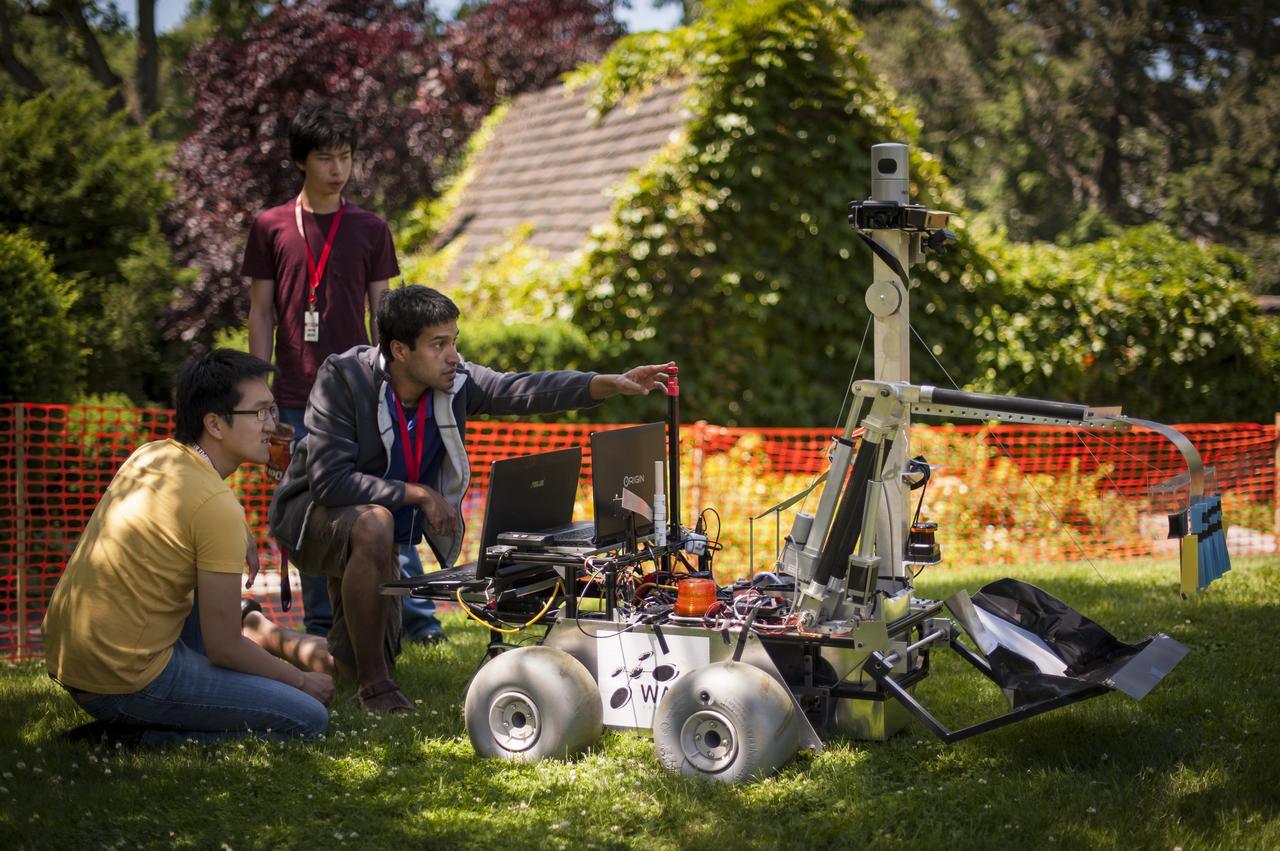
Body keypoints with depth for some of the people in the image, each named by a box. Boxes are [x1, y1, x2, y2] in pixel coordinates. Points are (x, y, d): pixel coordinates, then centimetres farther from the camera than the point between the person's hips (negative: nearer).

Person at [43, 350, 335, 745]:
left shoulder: (148, 455, 5)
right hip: (125, 682, -9)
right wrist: (300, 680, 2)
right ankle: (150, 735, -10)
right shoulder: (219, 507, -19)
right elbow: (224, 649, -14)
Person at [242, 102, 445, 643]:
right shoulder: (271, 227, 5)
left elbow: (382, 313, 10)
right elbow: (261, 313, 7)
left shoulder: (370, 229, 7)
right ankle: (320, 626, 13)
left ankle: (418, 618, 2)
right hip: (296, 398, 0)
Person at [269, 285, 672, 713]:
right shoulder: (342, 377, -26)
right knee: (373, 525, -39)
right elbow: (329, 480, -32)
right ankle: (375, 686, -25)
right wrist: (419, 494, -31)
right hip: (313, 513, -6)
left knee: (359, 658, 12)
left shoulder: (455, 381, -12)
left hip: (384, 528, 6)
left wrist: (613, 384, -37)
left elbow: (524, 389, -24)